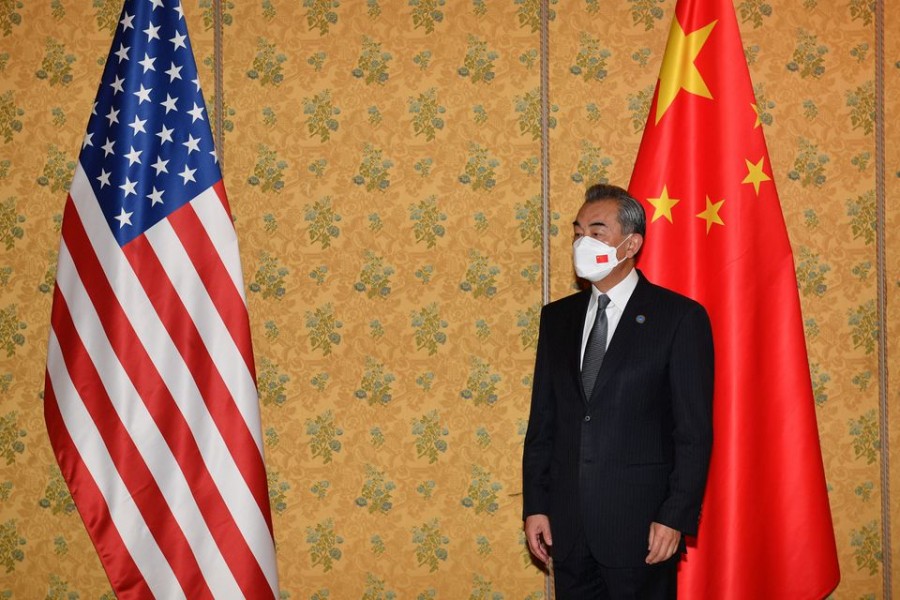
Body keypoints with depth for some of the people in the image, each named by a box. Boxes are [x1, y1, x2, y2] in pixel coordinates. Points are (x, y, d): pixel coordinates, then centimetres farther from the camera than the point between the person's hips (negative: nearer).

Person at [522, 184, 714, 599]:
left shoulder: (679, 318, -6)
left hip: (639, 523, -4)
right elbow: (542, 420, 10)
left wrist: (676, 518, -12)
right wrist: (535, 506, 5)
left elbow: (694, 431, -8)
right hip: (567, 524, 4)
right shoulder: (557, 317, 10)